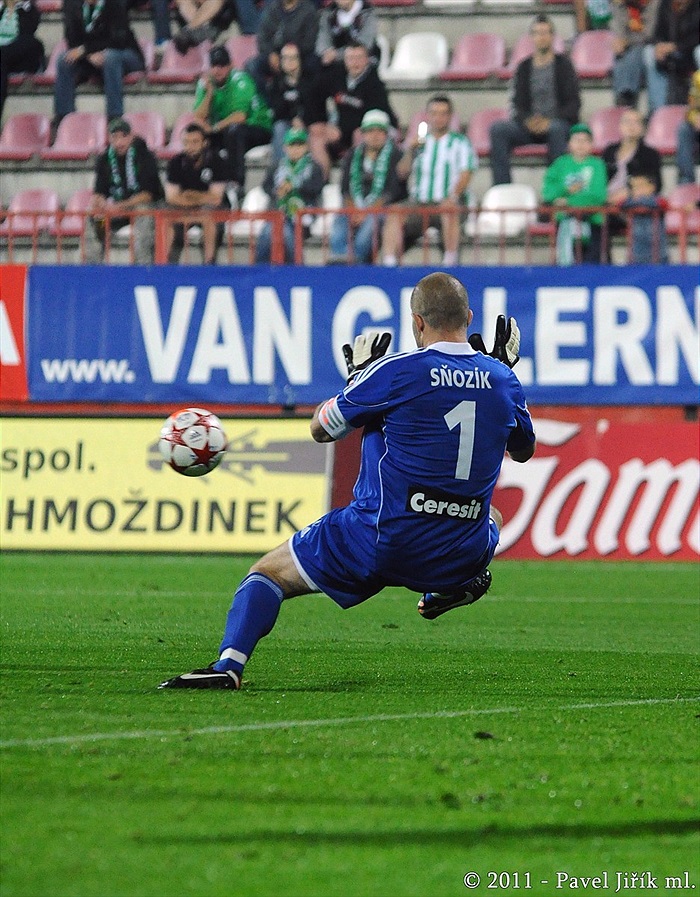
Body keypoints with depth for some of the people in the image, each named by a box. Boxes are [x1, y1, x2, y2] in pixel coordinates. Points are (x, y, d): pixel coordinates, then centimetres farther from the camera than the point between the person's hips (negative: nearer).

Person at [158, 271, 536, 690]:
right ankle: (459, 585, 15)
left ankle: (228, 666, -14)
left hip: (379, 541, -4)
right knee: (493, 517, 41)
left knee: (268, 573, 8)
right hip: (461, 558, 4)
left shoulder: (395, 372, -11)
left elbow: (321, 429, 3)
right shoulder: (502, 380, 1)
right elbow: (524, 450, 22)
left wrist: (357, 376, 20)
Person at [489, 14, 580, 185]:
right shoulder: (524, 67, 14)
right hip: (530, 126, 3)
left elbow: (573, 103, -1)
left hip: (559, 122, -3)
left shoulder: (563, 64, 6)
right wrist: (527, 121, -14)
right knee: (497, 129, -23)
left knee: (556, 129, -40)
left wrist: (550, 122, -18)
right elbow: (519, 104, 10)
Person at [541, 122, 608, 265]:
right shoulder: (561, 163, 10)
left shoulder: (597, 165, 4)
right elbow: (548, 193, 3)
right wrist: (566, 190, -15)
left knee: (591, 262, -4)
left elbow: (599, 194, -8)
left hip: (592, 218, -1)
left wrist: (569, 202, -14)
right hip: (566, 219, 1)